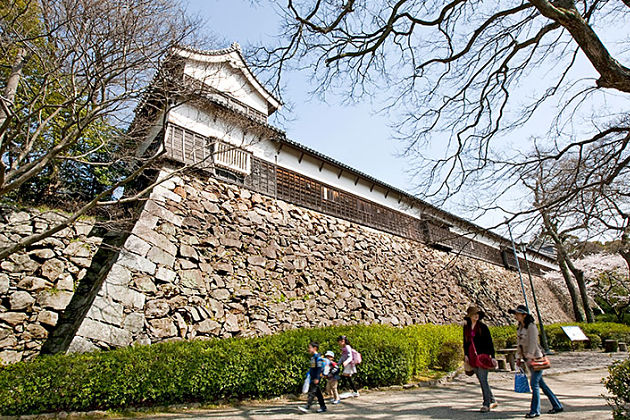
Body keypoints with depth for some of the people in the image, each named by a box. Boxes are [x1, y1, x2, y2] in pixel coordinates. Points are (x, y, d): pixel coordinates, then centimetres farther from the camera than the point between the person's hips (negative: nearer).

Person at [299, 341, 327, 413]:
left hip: (316, 378, -9)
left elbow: (320, 368, -19)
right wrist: (309, 373, 21)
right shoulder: (312, 357, 12)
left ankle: (307, 407, -12)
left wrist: (317, 378, -21)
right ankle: (323, 407, 21)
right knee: (317, 393, 13)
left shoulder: (318, 357, -16)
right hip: (312, 377, 9)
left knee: (312, 392, -11)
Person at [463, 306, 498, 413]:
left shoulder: (483, 327, -4)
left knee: (483, 380, -7)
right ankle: (493, 401, 26)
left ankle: (487, 404, 2)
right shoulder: (466, 327, 9)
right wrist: (466, 354, 7)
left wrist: (492, 356, -10)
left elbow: (490, 342, -4)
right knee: (481, 381, 12)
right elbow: (466, 342, 15)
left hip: (483, 356, -5)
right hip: (472, 357, 5)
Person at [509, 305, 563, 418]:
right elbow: (519, 343, 14)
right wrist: (520, 358, 13)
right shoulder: (520, 327, 8)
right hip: (529, 359, 8)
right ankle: (557, 406, 29)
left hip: (536, 358, -8)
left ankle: (535, 410, 1)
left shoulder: (531, 326, -15)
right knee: (540, 383, 15)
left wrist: (529, 357, -26)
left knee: (534, 384, -7)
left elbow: (533, 343, -21)